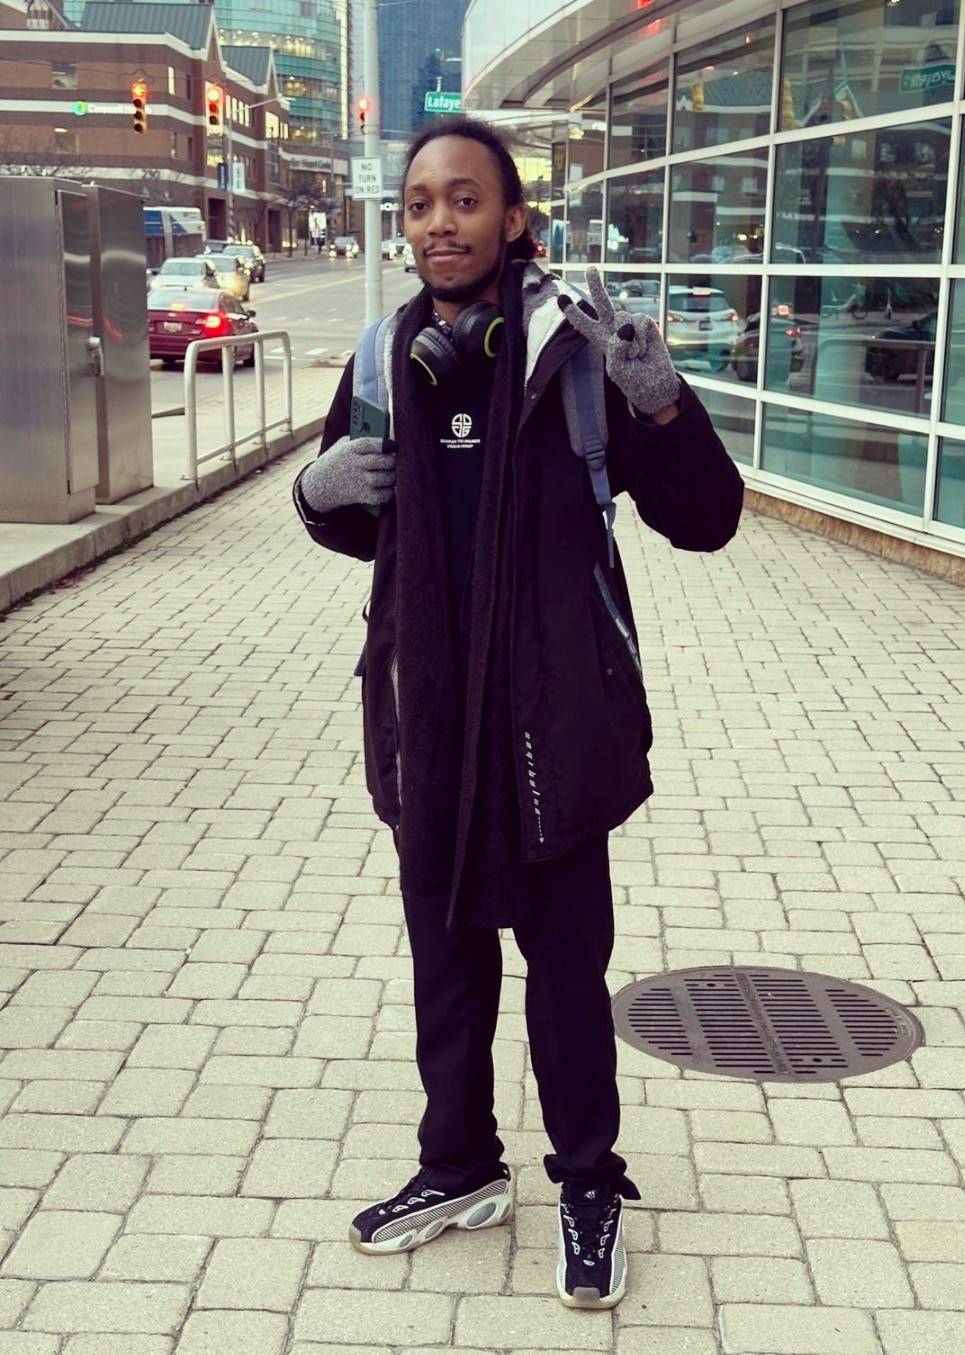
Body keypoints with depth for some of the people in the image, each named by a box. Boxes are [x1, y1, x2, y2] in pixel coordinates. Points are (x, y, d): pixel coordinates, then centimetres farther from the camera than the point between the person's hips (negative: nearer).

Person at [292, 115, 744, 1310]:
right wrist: (320, 491, -6)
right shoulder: (389, 358, 4)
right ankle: (461, 1168, 36)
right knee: (445, 954, 18)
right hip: (426, 717, 5)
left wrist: (662, 403, -28)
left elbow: (704, 521, -11)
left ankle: (590, 1187, 27)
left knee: (565, 961, 7)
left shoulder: (578, 350, -10)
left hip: (552, 714, -4)